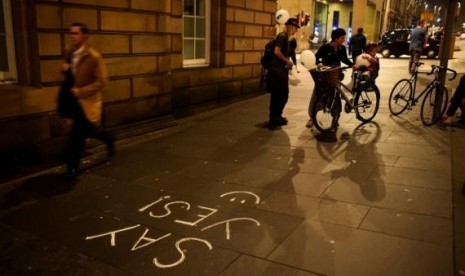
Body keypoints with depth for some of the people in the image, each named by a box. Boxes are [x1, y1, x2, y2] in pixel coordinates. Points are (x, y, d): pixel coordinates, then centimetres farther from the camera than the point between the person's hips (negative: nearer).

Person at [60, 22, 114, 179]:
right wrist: (65, 69, -5)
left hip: (87, 101, -7)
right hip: (75, 100, 8)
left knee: (76, 136, -7)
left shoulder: (93, 56, -17)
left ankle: (73, 168, 8)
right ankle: (108, 140, 47)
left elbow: (102, 81, -17)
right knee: (86, 131, 20)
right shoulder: (69, 52, 5)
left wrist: (82, 91, -24)